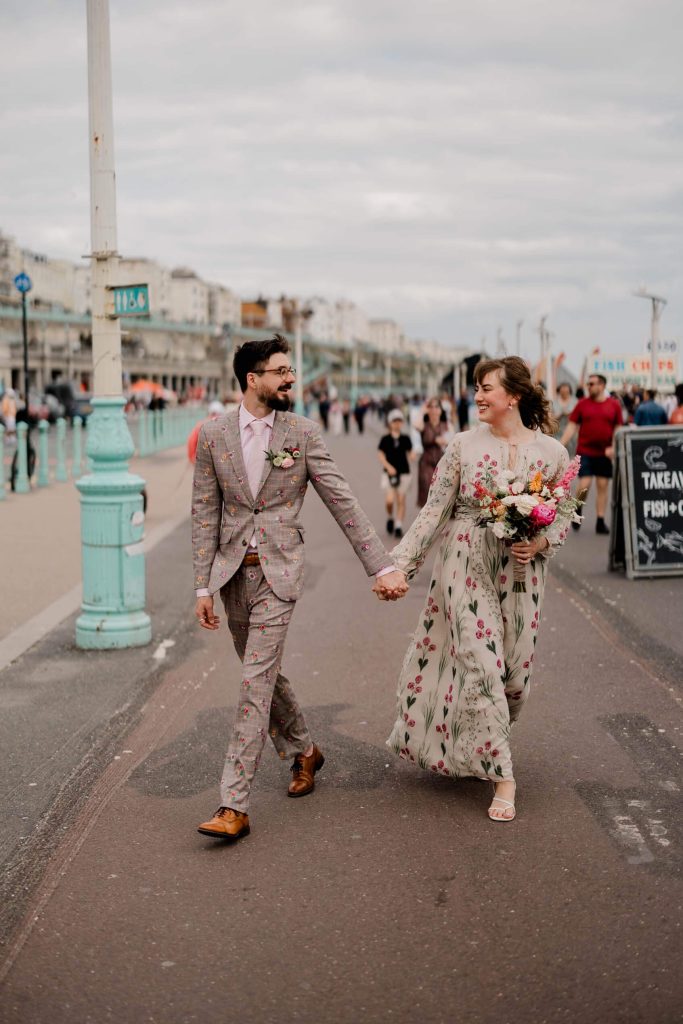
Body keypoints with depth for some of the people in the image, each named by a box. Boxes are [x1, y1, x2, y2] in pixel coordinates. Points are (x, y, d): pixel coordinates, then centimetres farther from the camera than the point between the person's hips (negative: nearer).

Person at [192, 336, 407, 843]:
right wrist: (203, 586, 0)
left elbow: (343, 501, -4)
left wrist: (383, 566, -9)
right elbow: (206, 512, 3)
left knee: (256, 682, -8)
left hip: (278, 572, -3)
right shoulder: (213, 434, 1)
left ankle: (235, 806, -6)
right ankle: (304, 751, 41)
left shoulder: (303, 433, -3)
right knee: (264, 674, 16)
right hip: (232, 572, 3)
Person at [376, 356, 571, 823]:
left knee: (516, 671, 6)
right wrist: (400, 564, -10)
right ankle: (502, 778, 2)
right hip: (467, 566, -2)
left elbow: (564, 518, 9)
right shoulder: (464, 445, -3)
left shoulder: (552, 452, 0)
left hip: (522, 572, 2)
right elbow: (434, 511, -3)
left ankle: (482, 738, 36)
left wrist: (542, 542, -12)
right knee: (482, 663, -8)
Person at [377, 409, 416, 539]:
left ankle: (398, 526, 9)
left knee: (401, 500, 1)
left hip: (404, 473, 2)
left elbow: (410, 452, 11)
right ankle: (390, 518, 18)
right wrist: (388, 466, -19)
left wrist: (412, 456, -13)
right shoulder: (385, 439, -1)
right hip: (389, 473, -2)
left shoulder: (405, 439, 5)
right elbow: (380, 455, -4)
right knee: (389, 500, -12)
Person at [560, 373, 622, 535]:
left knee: (602, 486, 3)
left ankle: (600, 522, 9)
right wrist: (560, 446, -7)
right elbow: (572, 426, 2)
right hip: (585, 451, -1)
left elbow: (618, 429, 4)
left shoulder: (614, 405, 3)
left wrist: (613, 447, -10)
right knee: (584, 485, -9)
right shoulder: (582, 404, 2)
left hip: (605, 453, 1)